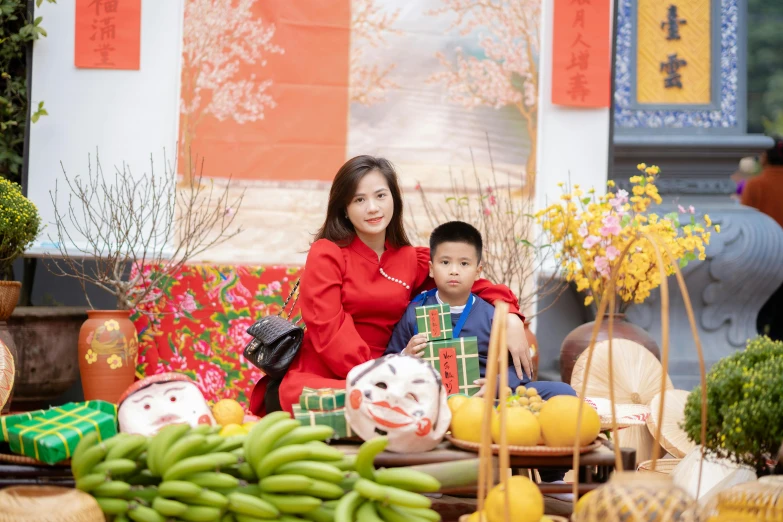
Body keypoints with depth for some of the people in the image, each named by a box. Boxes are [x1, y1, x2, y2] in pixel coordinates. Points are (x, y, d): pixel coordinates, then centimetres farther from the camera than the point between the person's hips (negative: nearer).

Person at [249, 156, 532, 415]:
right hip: (319, 378, -6)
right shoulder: (326, 254, -1)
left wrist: (510, 317, -4)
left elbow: (471, 283, 17)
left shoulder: (411, 260, 13)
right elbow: (329, 332, -11)